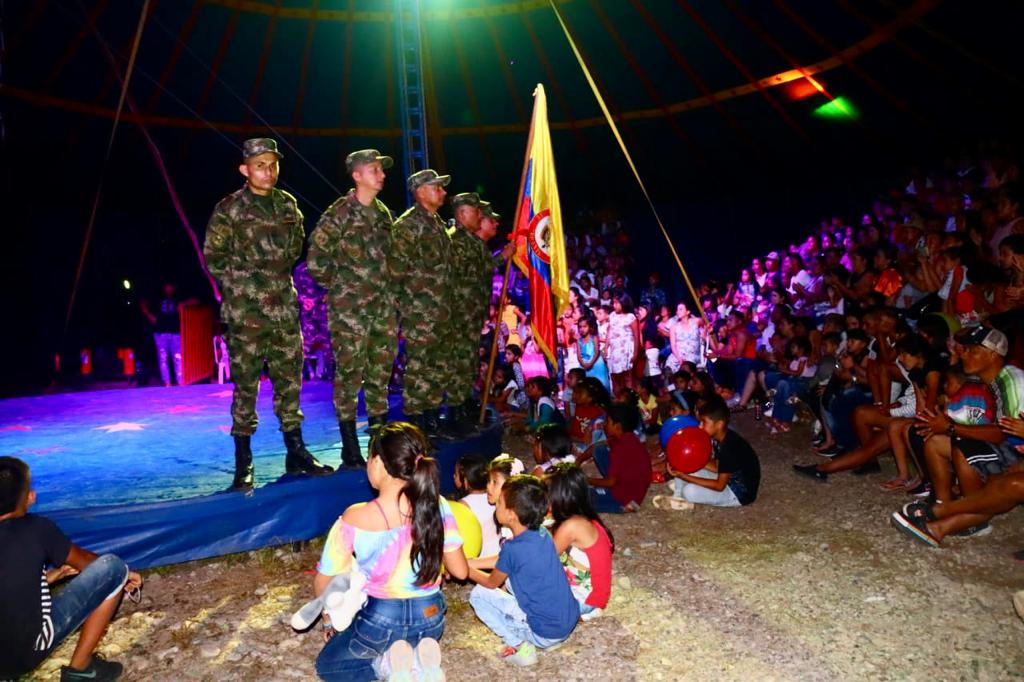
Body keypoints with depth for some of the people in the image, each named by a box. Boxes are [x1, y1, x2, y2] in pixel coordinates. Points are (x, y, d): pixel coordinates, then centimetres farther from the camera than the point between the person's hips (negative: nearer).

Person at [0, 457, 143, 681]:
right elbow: (83, 561, 4)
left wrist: (54, 575, 18)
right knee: (112, 567, -7)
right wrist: (123, 573, 19)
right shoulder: (35, 528, -12)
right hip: (26, 653, -7)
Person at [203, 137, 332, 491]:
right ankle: (243, 464, 9)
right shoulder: (229, 209, -4)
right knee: (246, 384, -1)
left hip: (284, 307, 5)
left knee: (290, 378, 9)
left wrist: (280, 272, 12)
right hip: (245, 310, -5)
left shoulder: (287, 204, 11)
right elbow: (213, 257, -4)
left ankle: (296, 452, 20)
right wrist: (244, 283, -5)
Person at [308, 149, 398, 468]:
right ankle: (350, 449, 6)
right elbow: (315, 261, -10)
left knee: (381, 370, 10)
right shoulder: (339, 214, -9)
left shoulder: (383, 212, 13)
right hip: (350, 308, -7)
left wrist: (386, 286, 14)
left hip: (383, 305, 7)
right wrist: (341, 285, -2)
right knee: (350, 373, -3)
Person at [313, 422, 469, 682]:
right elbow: (461, 572, -8)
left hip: (380, 622, -3)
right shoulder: (438, 506, -16)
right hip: (430, 619, 4)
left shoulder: (354, 519, -22)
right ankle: (419, 659, 3)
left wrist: (329, 621, 11)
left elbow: (323, 582, -9)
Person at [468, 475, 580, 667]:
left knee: (478, 595, 2)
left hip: (545, 634, -7)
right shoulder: (542, 534, 0)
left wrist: (466, 570, 17)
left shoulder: (512, 549, -21)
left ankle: (520, 647, -1)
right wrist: (469, 562, 21)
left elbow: (492, 583, 1)